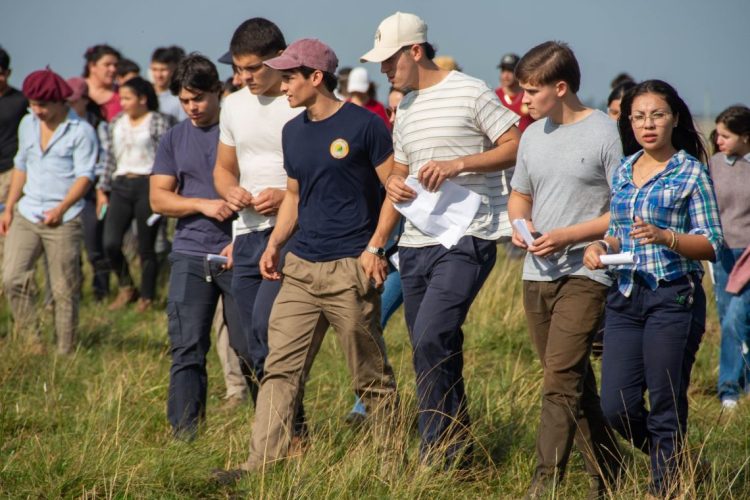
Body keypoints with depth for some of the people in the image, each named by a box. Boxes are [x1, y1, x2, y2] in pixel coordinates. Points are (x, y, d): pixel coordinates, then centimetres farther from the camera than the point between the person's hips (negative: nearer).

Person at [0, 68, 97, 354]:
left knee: (64, 290, -2)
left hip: (64, 221, -5)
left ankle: (66, 352, 6)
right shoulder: (28, 124, 12)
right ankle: (32, 339, 3)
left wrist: (62, 208, -26)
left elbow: (85, 176, -12)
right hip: (26, 215, 5)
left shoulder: (81, 131, -6)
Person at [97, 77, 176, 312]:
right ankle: (126, 287, 13)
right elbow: (109, 158, 18)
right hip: (121, 186, 5)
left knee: (146, 248, -1)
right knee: (110, 243, -8)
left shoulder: (159, 122, -2)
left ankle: (146, 297, 12)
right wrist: (102, 190, 16)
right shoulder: (116, 123, 15)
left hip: (148, 186, -5)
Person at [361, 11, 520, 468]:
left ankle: (438, 457, -13)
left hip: (465, 241, -8)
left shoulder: (470, 92, -6)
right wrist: (394, 184, 3)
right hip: (417, 242, 8)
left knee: (430, 340, -19)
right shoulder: (405, 109, 18)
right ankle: (459, 450, 18)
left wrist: (458, 164, -18)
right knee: (435, 351, 9)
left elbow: (516, 148, -9)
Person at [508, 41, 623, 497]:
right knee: (575, 383, 13)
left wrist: (568, 235, -17)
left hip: (585, 273, -7)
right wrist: (521, 225, 3)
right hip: (537, 274, 8)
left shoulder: (604, 134, -9)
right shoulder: (533, 135, 13)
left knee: (561, 380, -16)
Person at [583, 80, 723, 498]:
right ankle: (671, 460, 28)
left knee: (666, 407, 0)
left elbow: (713, 245, -7)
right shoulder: (624, 171, 13)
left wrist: (665, 237, -23)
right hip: (626, 298, 6)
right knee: (617, 408, 3)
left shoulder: (691, 172, -4)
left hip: (673, 299, -5)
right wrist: (602, 247, 1)